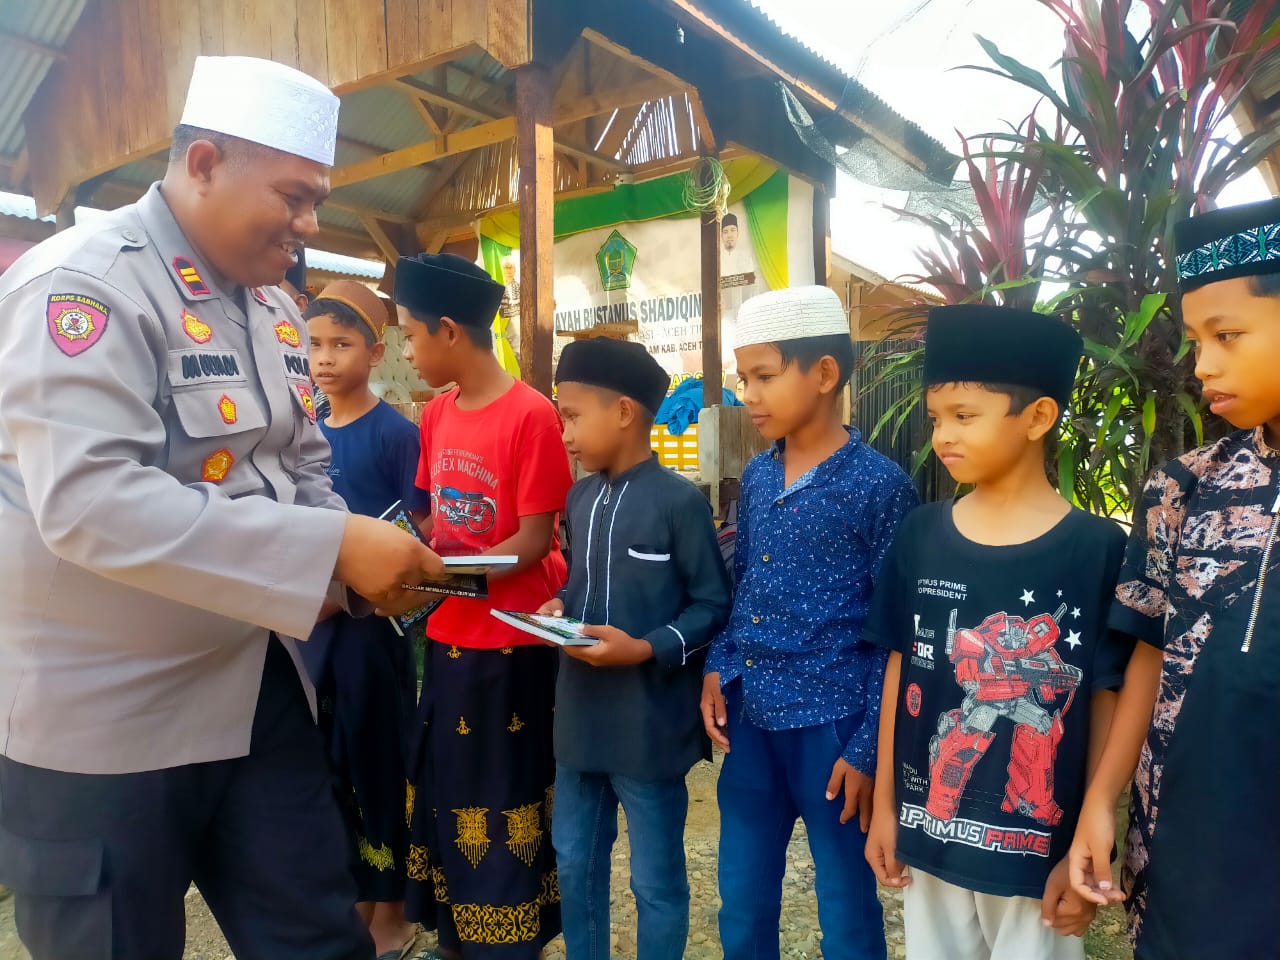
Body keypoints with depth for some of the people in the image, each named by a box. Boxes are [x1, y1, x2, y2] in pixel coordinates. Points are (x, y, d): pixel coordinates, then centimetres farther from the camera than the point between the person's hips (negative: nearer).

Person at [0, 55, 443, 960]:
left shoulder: (271, 303, 7)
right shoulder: (82, 283, -17)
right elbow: (89, 500, -30)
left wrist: (366, 554, -5)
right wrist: (330, 548, -30)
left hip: (257, 691, 7)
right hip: (107, 717, -6)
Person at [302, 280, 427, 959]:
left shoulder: (395, 432, -10)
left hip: (373, 618, -6)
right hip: (314, 616, 6)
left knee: (379, 756, 6)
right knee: (322, 756, 15)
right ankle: (348, 891, 35)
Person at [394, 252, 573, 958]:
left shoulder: (531, 415, -18)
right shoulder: (437, 413, 5)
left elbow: (534, 541, -17)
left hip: (511, 640, -7)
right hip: (448, 635, 7)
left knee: (505, 793, 9)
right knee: (445, 788, 18)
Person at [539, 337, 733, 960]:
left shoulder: (679, 501, -16)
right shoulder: (580, 500, 6)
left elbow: (714, 605, -12)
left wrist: (647, 649, -22)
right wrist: (560, 605, -3)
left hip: (649, 724, -7)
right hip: (581, 715, 7)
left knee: (656, 879, 13)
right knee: (574, 862, 23)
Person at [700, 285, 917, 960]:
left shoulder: (878, 485, -12)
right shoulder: (756, 478, 5)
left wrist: (869, 749, -10)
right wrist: (718, 668, 1)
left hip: (832, 727, -5)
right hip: (750, 722, 6)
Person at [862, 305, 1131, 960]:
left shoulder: (1098, 549, -12)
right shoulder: (920, 535, -4)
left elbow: (1107, 702, -7)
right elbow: (900, 672, 1)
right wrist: (884, 804, 5)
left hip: (1042, 848, -3)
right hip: (927, 835, 3)